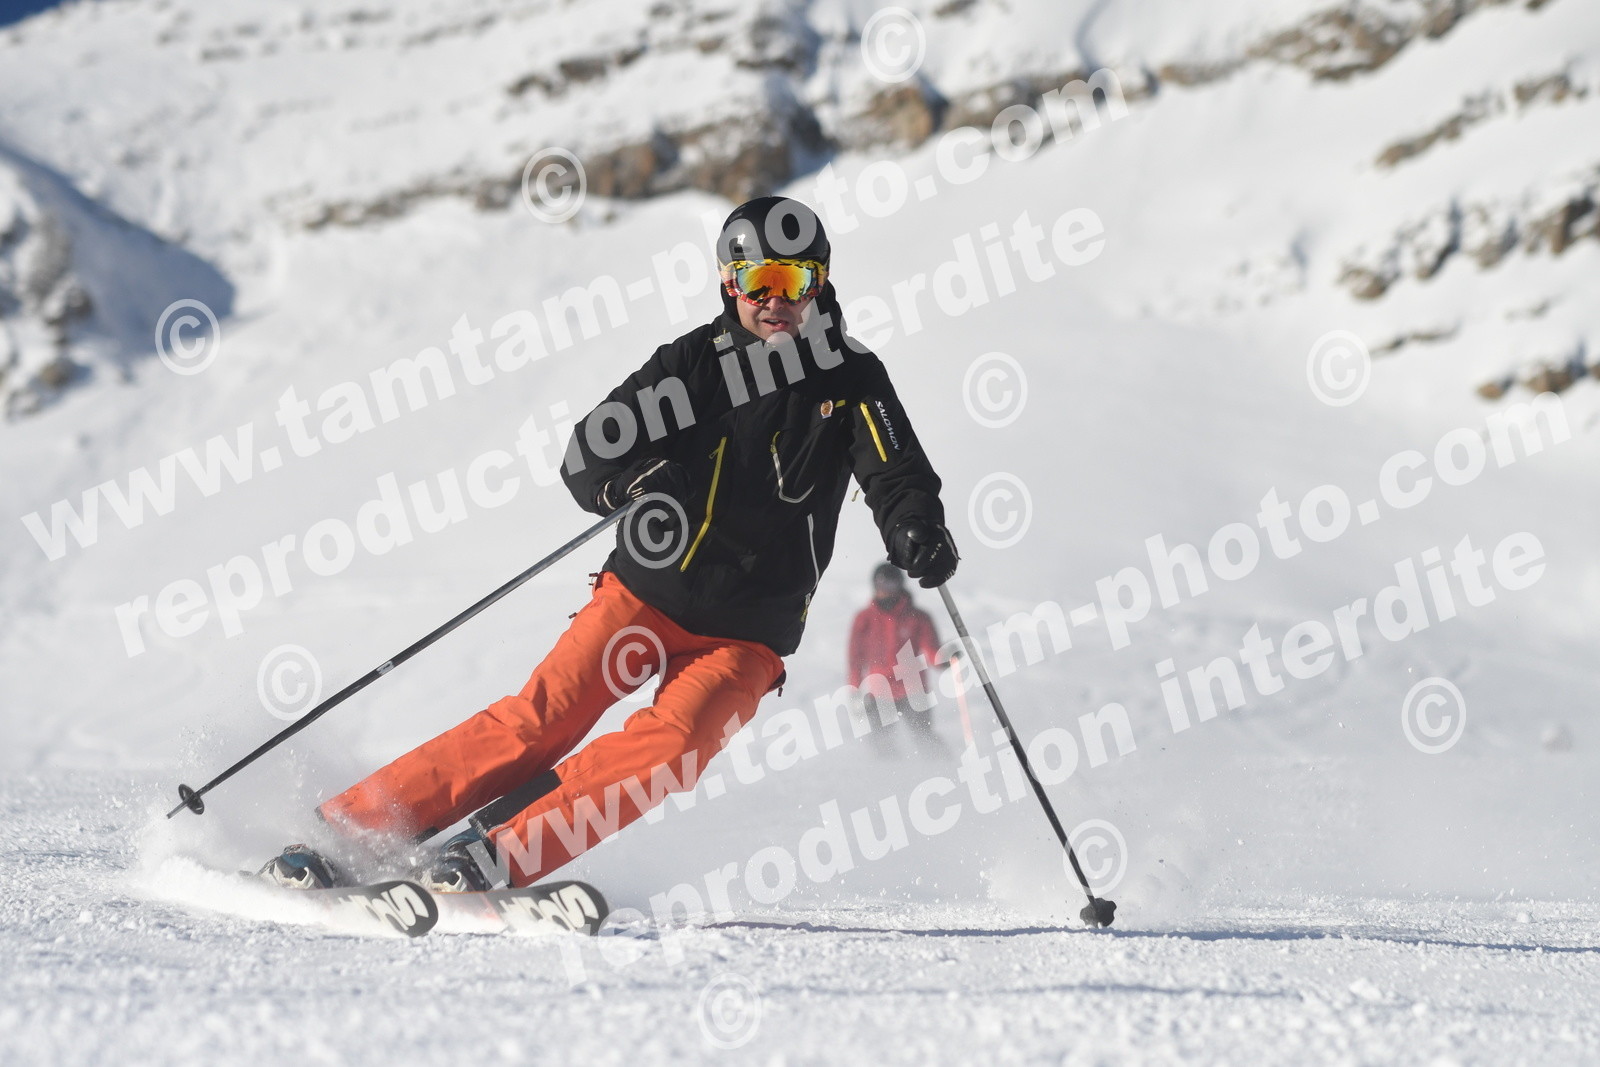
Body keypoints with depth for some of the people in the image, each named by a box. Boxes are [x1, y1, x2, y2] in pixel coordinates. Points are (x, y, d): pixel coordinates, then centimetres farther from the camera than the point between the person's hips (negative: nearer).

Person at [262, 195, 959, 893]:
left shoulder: (852, 379, 1)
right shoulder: (698, 359, 0)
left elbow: (897, 475, -7)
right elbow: (586, 459, -4)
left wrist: (919, 533, -31)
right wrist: (635, 475, -27)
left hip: (745, 636, 0)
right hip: (645, 593, 0)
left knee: (670, 745, -25)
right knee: (544, 720, -14)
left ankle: (495, 854, -28)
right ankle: (341, 829, -12)